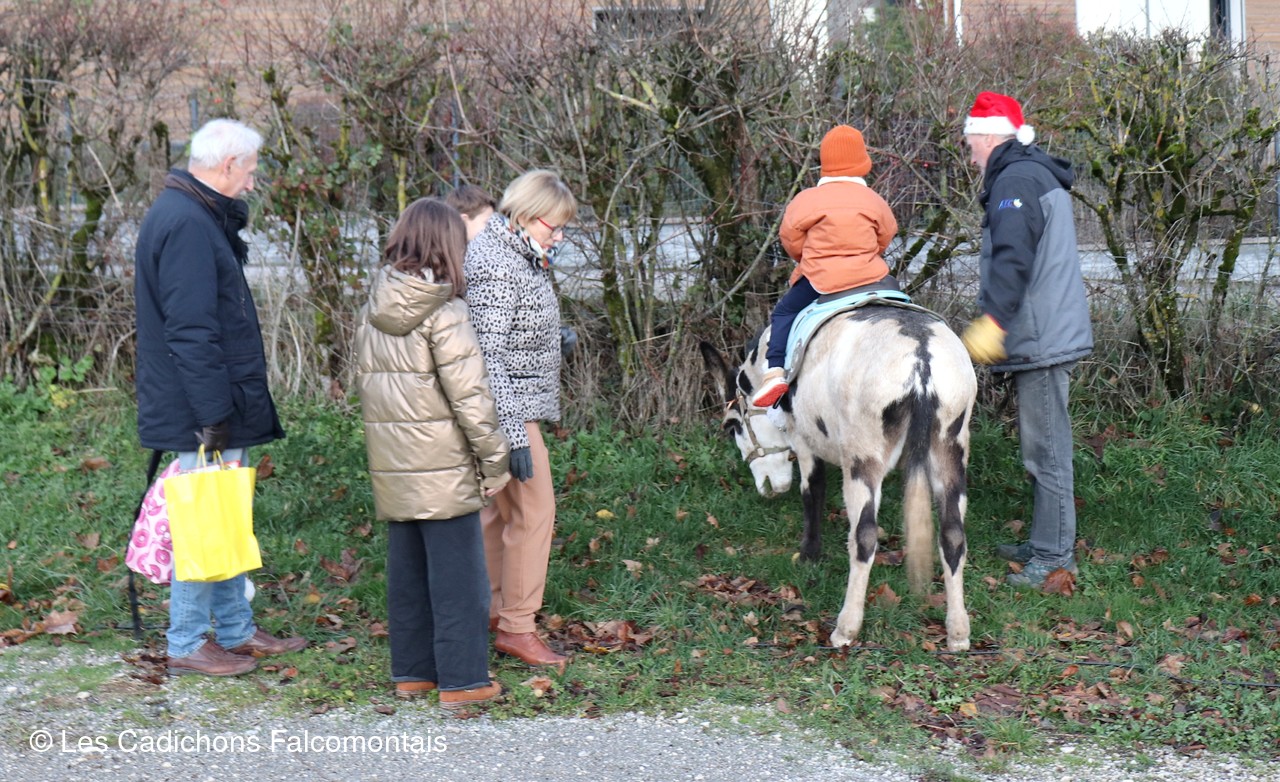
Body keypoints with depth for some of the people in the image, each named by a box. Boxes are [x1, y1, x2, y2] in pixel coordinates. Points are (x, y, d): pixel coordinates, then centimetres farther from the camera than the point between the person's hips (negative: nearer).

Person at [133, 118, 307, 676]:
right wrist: (215, 415, -22)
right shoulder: (186, 224, -19)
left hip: (221, 408, 11)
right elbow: (191, 332, -24)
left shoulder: (202, 217, 15)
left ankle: (237, 630, 27)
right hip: (201, 415, -11)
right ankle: (187, 646, 7)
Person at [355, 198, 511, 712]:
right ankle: (462, 681, 4)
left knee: (407, 569, 15)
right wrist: (494, 458, -7)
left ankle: (411, 672, 22)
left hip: (390, 467, 7)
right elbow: (470, 396, -15)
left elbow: (365, 381, 13)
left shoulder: (370, 312, 7)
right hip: (443, 467, -7)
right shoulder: (444, 313, -14)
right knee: (457, 574, 0)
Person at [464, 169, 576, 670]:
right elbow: (489, 355, -24)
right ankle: (517, 627, 0)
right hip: (508, 407, -11)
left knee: (498, 508, 16)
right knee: (533, 509, -7)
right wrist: (514, 434, -26)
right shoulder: (496, 266, -20)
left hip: (513, 406, 11)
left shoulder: (517, 255, 11)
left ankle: (487, 609, 26)